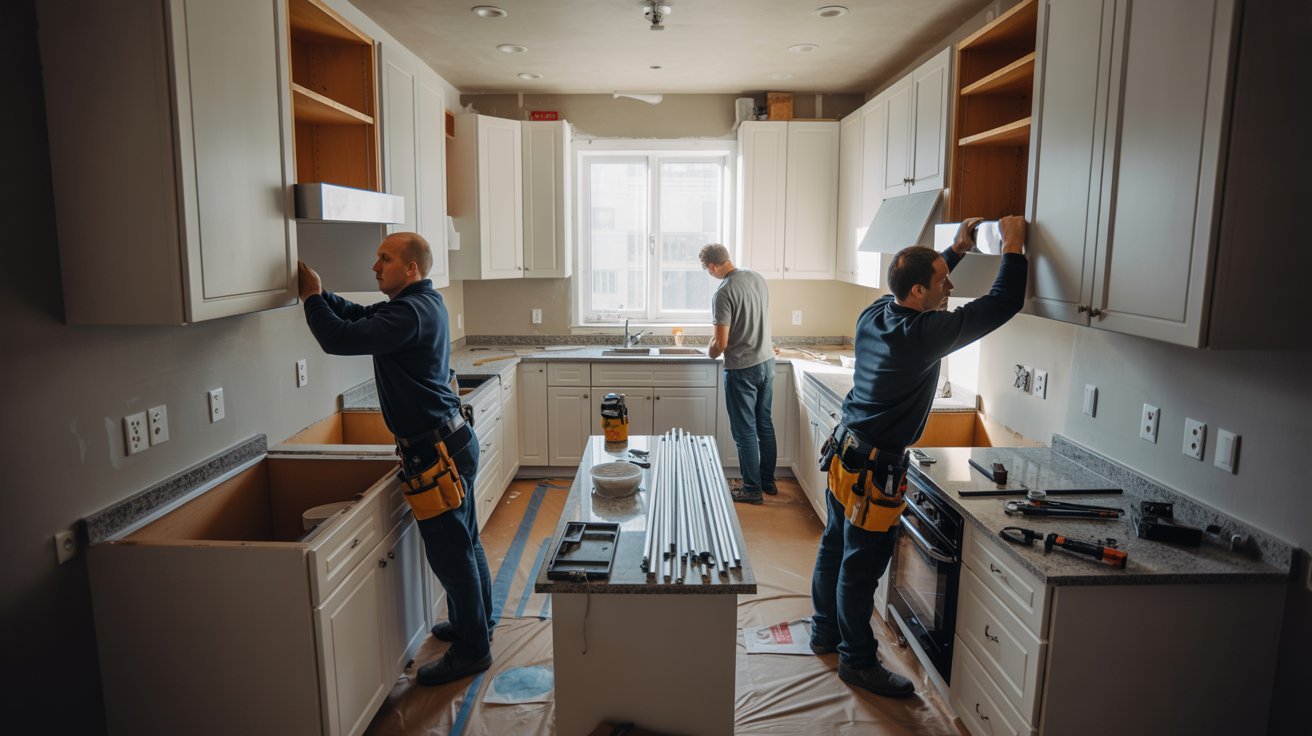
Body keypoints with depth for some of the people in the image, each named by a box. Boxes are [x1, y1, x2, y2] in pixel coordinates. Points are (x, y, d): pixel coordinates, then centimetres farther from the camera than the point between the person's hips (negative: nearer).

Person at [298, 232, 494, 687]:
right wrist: (317, 293, 4)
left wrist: (312, 298, -11)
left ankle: (471, 650, 16)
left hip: (436, 451, -10)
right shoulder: (425, 302, 11)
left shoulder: (409, 313, -21)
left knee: (450, 552, 2)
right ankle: (475, 624, 38)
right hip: (451, 440, 10)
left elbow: (340, 339, -26)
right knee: (463, 543, 21)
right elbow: (357, 316, 17)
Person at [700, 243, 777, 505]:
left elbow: (721, 343, -20)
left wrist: (710, 353, 2)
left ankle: (752, 489, 13)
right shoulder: (757, 278, 4)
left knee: (745, 431, 4)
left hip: (742, 369, -8)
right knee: (764, 424, 17)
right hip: (767, 361, 8)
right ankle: (768, 481, 29)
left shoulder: (723, 293, -20)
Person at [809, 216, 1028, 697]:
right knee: (861, 566, 5)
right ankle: (857, 661, 22)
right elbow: (1002, 304, -18)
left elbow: (916, 282, 23)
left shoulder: (874, 314, 0)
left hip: (845, 455, 9)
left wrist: (956, 249, 20)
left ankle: (825, 631, 39)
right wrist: (1013, 247, -6)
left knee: (835, 547, 21)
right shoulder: (923, 334, -23)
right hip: (875, 470, -9)